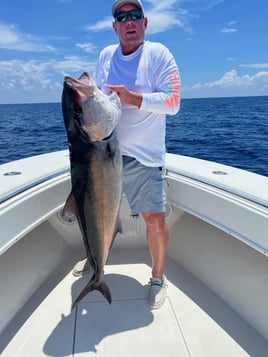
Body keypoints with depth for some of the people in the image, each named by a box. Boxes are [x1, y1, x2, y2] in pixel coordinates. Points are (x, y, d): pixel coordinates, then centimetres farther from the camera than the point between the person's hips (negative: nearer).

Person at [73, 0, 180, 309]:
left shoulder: (158, 54, -2)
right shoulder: (105, 55, 12)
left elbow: (172, 102, -12)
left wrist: (133, 98, -22)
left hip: (143, 155, -4)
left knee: (154, 217, -5)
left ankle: (158, 277, 20)